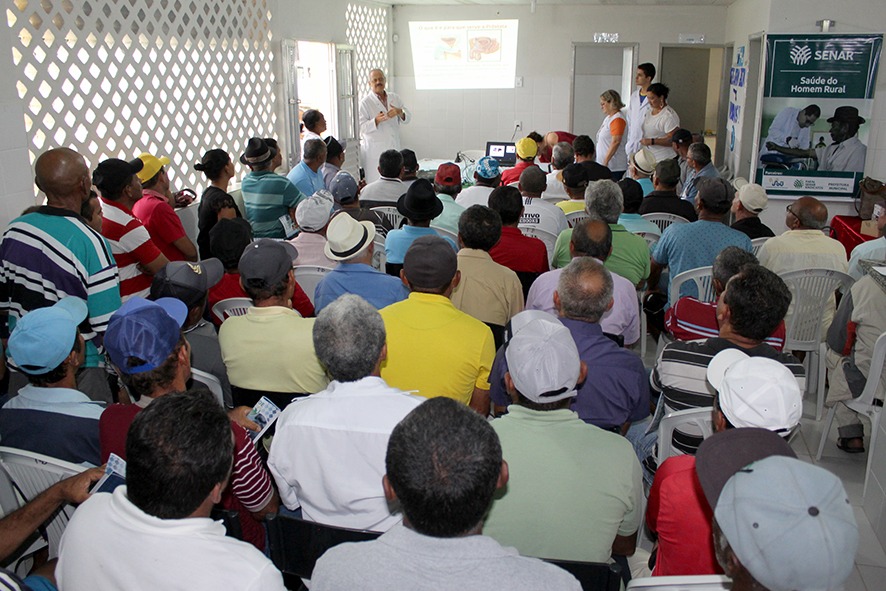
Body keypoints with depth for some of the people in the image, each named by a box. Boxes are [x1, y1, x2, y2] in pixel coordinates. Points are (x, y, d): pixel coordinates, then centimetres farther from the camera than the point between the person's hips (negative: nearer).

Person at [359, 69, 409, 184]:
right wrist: (377, 120, -26)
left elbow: (406, 119, 10)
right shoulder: (365, 103, -3)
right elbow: (361, 127, -8)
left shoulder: (395, 98, 12)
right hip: (375, 150, -4)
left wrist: (400, 112, -14)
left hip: (394, 148, 5)